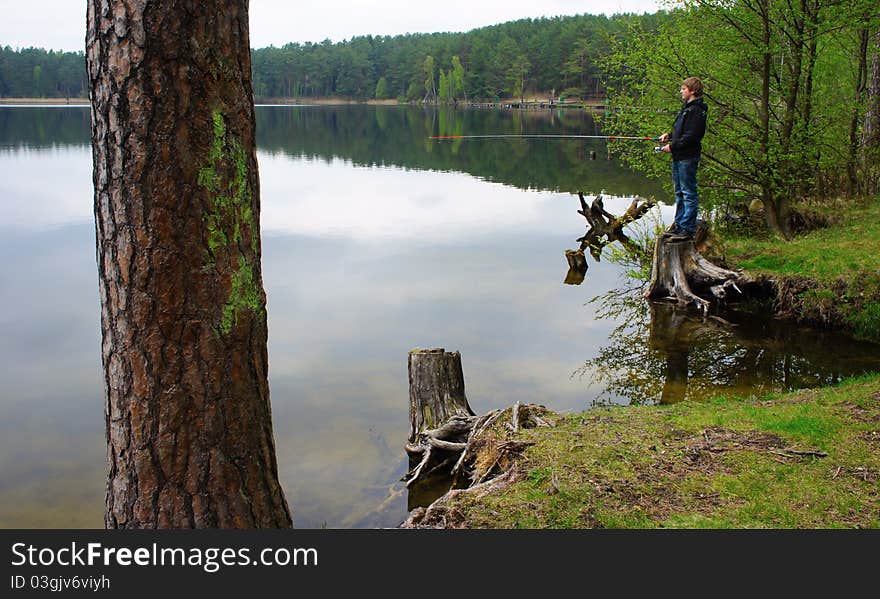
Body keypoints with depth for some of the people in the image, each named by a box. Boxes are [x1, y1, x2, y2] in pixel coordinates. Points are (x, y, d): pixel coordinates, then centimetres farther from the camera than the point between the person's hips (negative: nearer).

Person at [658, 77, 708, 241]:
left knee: (689, 193, -6)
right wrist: (669, 136, 9)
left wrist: (673, 146, -16)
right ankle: (679, 225, 25)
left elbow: (691, 136, -20)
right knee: (679, 193, 16)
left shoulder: (696, 110, -13)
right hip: (678, 157, 10)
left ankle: (688, 229, -3)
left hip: (688, 157, -10)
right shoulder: (686, 108, 18)